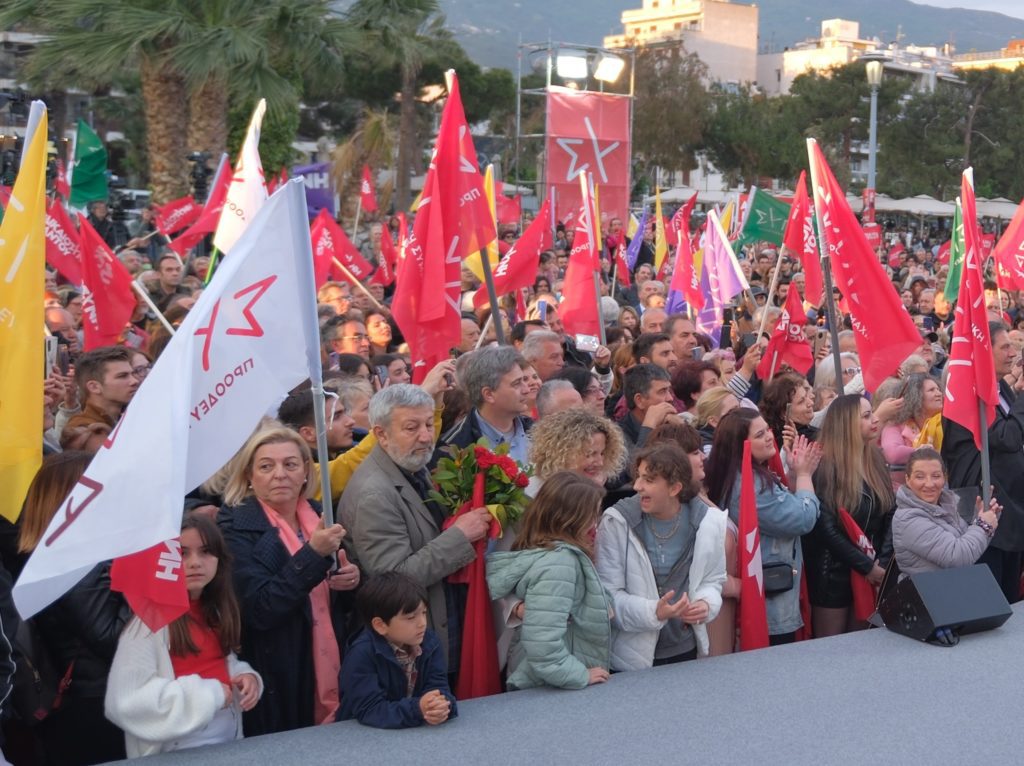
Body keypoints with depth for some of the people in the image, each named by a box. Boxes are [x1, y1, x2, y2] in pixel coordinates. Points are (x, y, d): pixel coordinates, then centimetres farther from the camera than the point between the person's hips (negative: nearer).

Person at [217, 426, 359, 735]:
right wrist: (313, 553, -25)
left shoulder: (320, 514, 6)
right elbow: (259, 610, -21)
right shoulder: (237, 527, -11)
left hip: (333, 672, 5)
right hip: (278, 683, -5)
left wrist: (351, 581, -4)